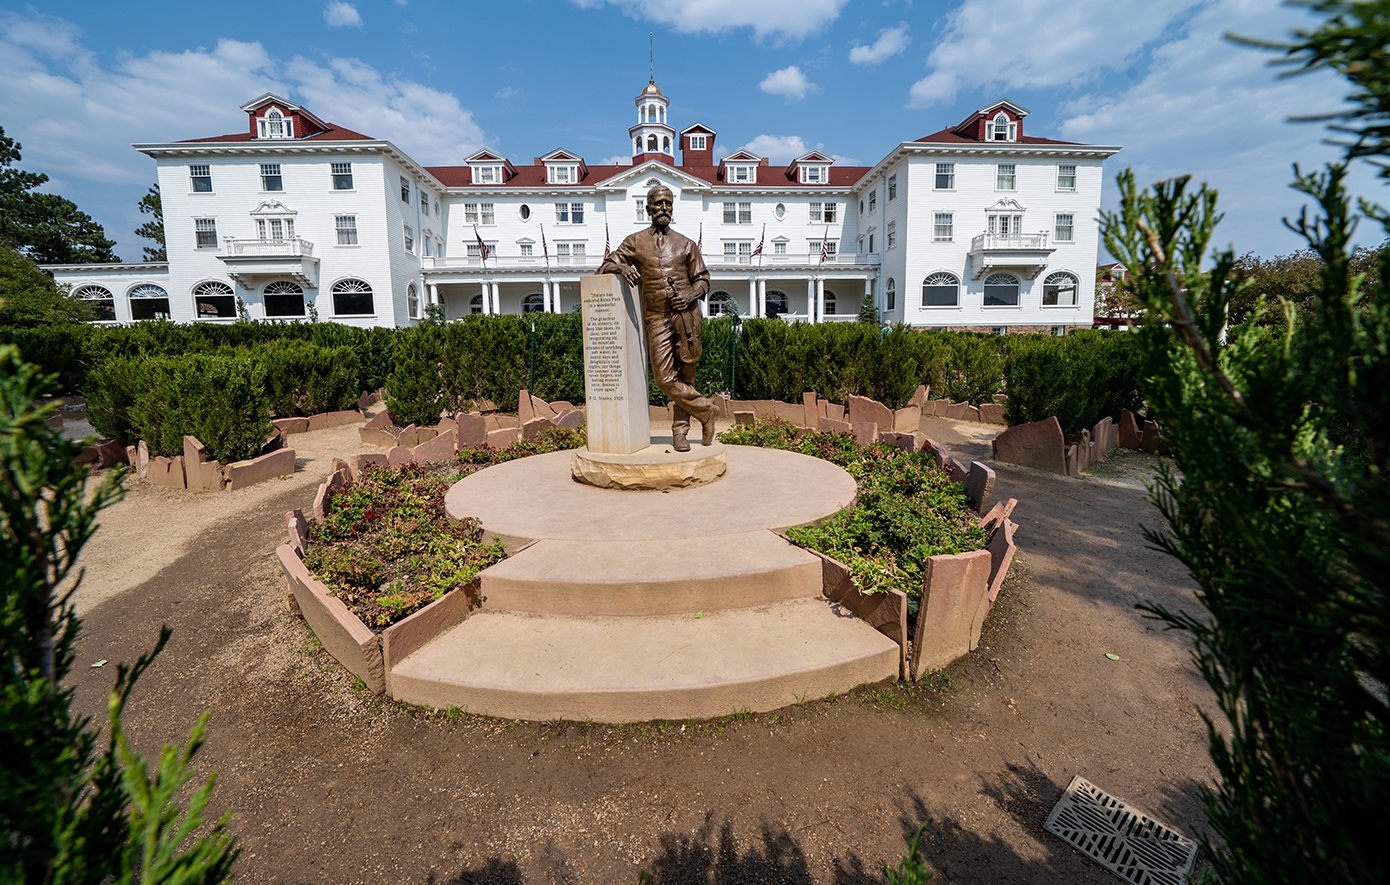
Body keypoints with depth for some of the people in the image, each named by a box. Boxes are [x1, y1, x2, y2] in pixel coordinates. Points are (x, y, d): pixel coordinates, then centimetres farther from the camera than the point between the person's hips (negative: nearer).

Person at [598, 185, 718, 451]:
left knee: (685, 375, 2)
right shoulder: (635, 242, 10)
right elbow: (605, 267, 9)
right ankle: (705, 410, 9)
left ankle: (680, 431, 15)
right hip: (657, 318, 0)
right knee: (665, 378, -9)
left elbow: (702, 280, 14)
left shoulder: (685, 244, 12)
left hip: (687, 315, 0)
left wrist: (690, 295, -8)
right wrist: (622, 267, -15)